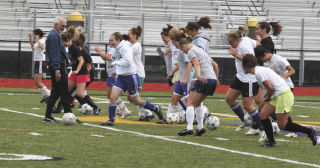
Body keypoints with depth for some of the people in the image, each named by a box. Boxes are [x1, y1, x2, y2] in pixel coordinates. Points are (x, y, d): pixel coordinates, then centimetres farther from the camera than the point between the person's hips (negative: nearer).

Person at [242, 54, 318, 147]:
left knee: (282, 125, -4)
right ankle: (271, 141, 11)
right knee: (263, 115, 7)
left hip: (283, 95, -10)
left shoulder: (258, 72, -16)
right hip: (277, 96, 10)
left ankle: (309, 131, 0)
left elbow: (270, 88, -20)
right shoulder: (260, 69, 14)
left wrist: (267, 98, -1)